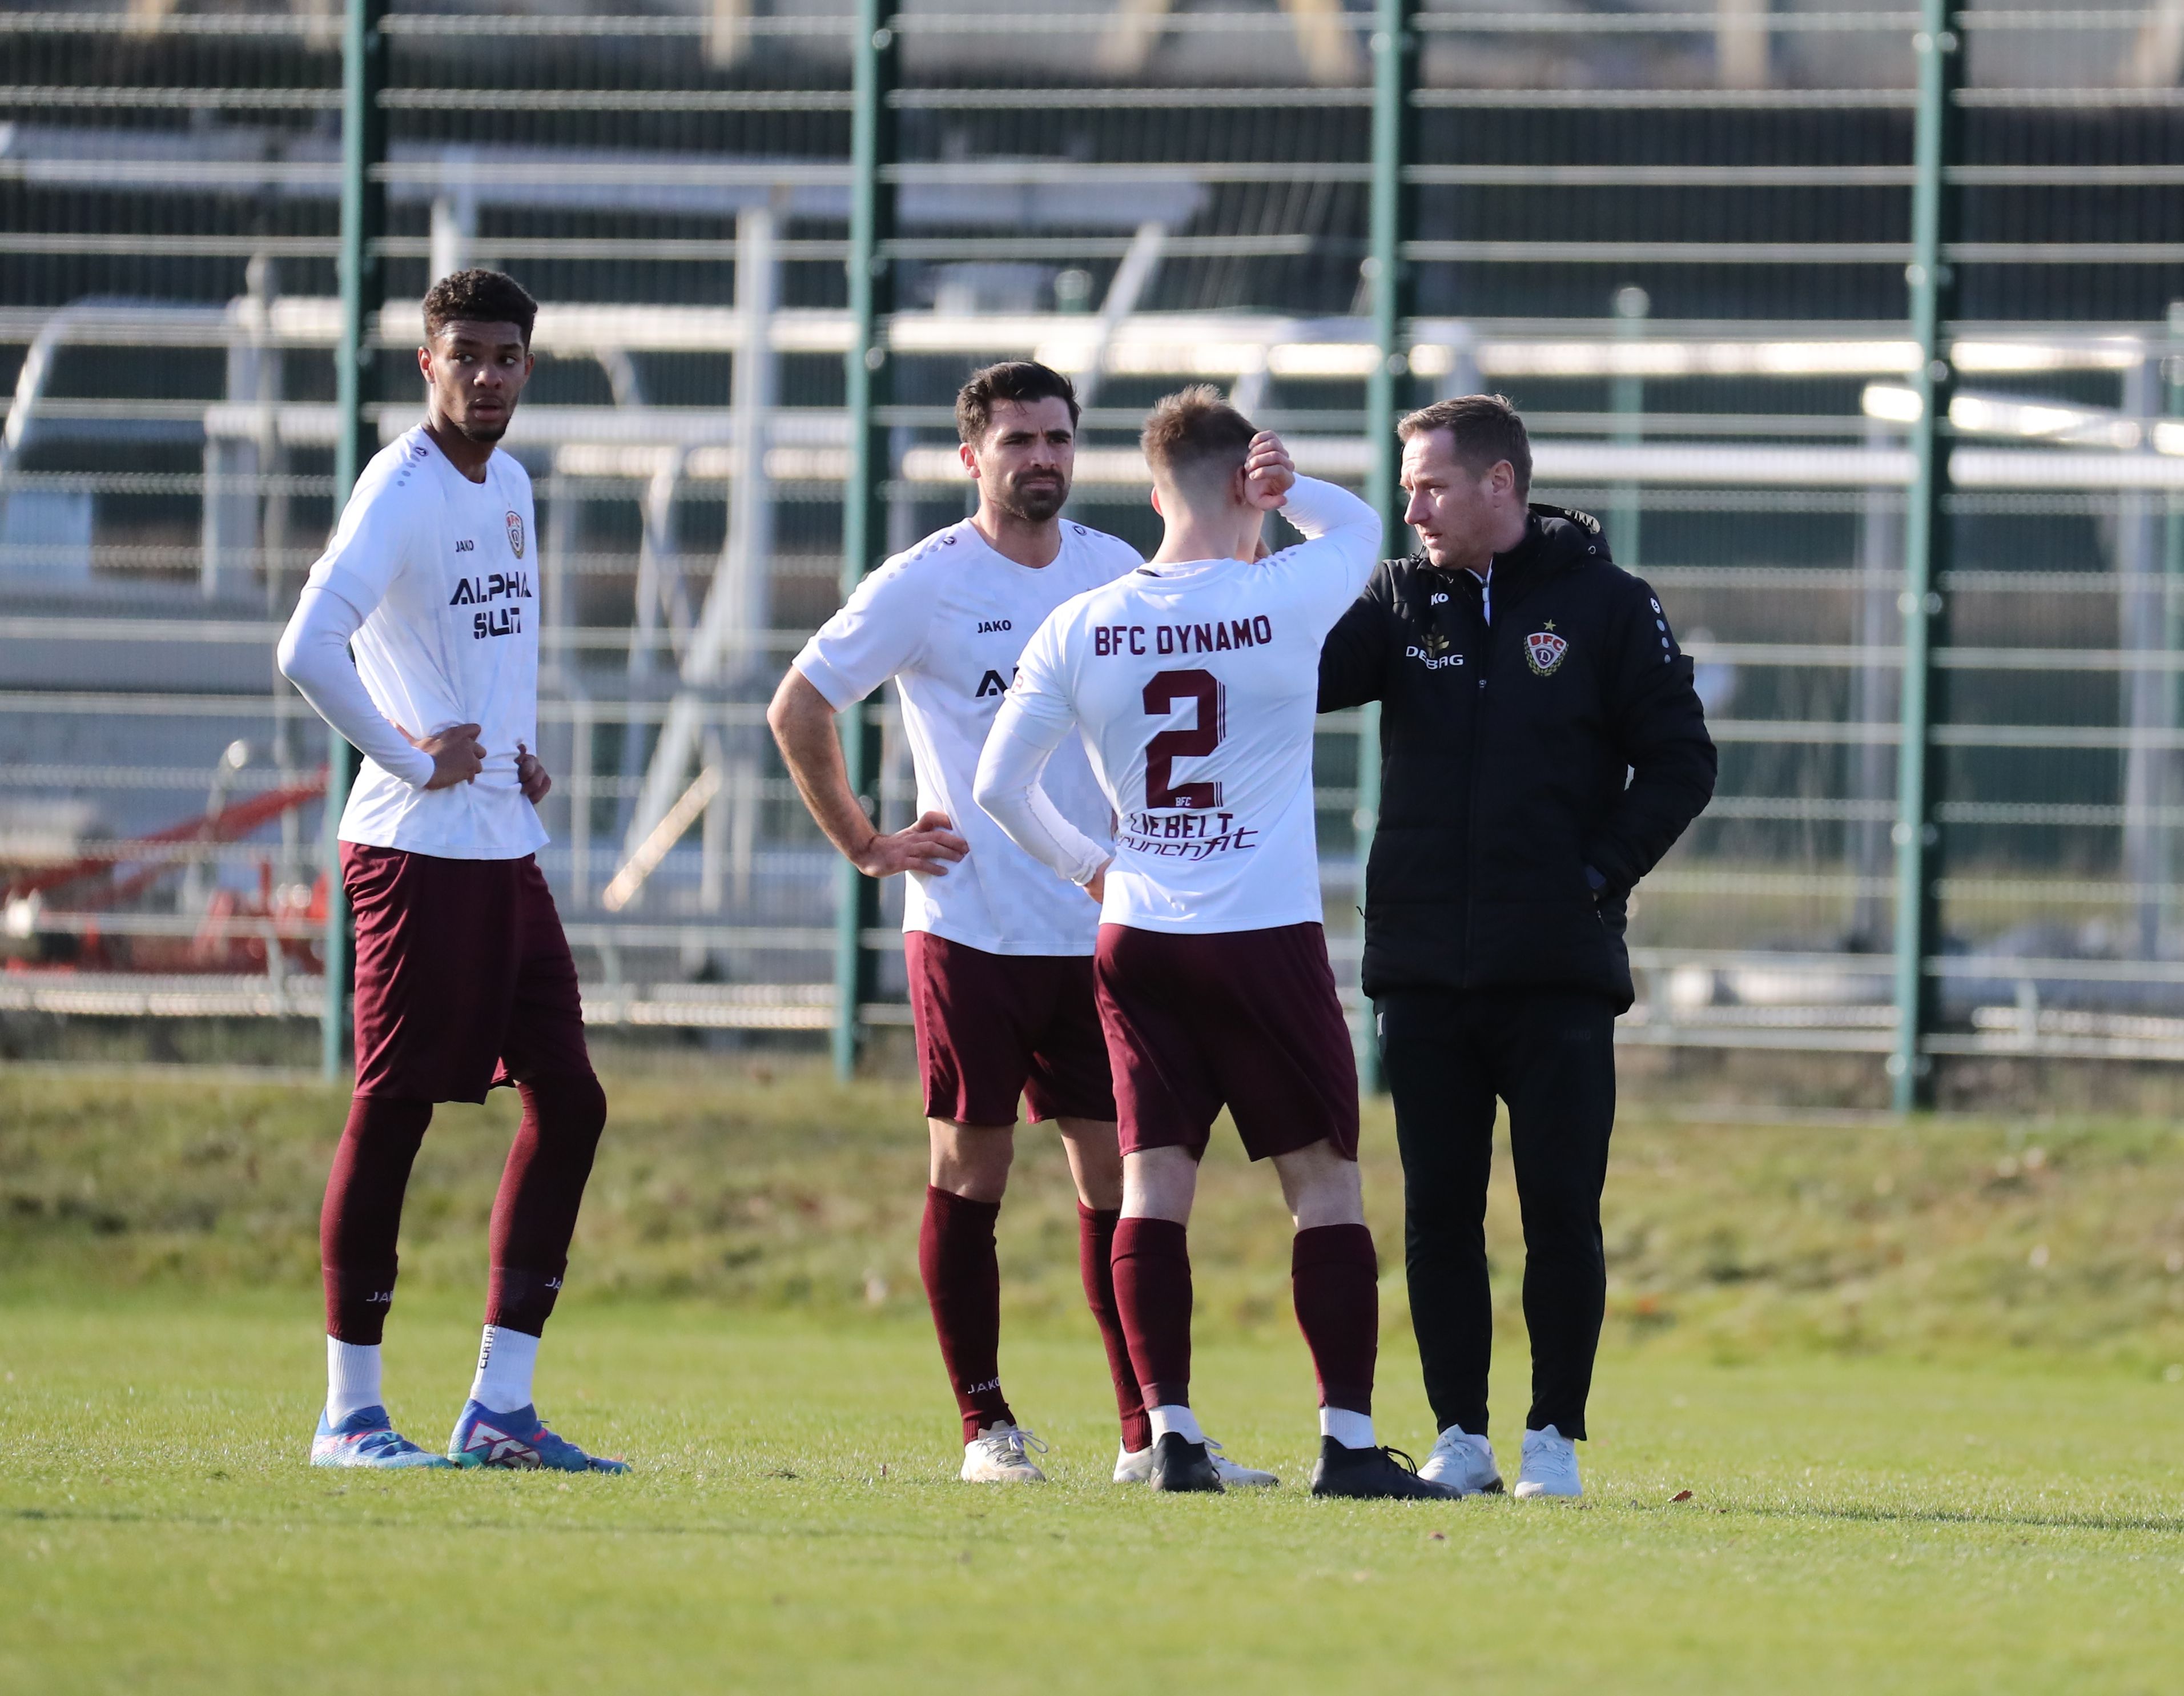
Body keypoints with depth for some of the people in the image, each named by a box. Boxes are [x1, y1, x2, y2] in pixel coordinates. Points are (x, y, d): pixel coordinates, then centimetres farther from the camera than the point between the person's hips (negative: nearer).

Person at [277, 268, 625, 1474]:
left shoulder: (508, 486, 14)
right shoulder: (402, 493, -13)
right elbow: (308, 650, -26)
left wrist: (521, 754, 13)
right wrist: (411, 761, -18)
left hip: (507, 848, 9)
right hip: (419, 852, -9)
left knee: (567, 1102, 7)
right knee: (393, 1112, -4)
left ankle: (500, 1407, 11)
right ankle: (350, 1413, 2)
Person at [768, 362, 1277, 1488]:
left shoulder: (1117, 574, 8)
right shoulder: (927, 584, -5)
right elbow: (796, 709, -1)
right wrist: (865, 846, -2)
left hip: (1097, 928, 4)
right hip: (969, 927, -4)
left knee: (1119, 1172, 3)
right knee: (972, 1171, 0)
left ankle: (1147, 1433, 6)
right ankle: (986, 1428, 6)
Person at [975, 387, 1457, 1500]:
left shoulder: (1078, 630, 0)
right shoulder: (1283, 602, -8)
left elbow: (998, 784, 5)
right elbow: (1358, 525, 15)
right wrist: (1287, 489, 1)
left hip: (1137, 937, 3)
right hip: (1268, 936, -3)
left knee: (1153, 1182, 4)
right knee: (1325, 1184, 2)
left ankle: (1169, 1432, -3)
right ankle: (1347, 1439, -2)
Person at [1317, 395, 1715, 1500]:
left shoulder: (1607, 606, 1)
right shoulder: (1401, 600, 9)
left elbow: (1680, 762, 2)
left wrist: (1601, 872, -8)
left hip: (1559, 973, -3)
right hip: (1423, 972, 3)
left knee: (1562, 1212, -1)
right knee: (1439, 1212, 4)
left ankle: (1556, 1437, 6)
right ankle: (1460, 1438, 10)